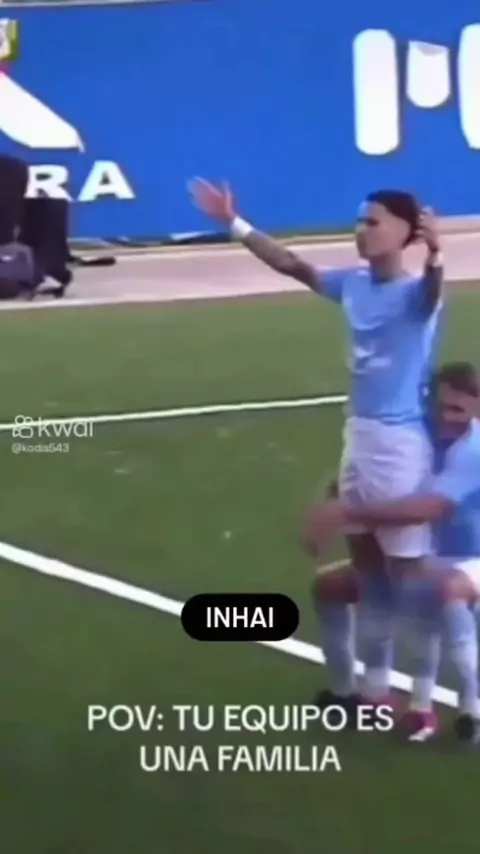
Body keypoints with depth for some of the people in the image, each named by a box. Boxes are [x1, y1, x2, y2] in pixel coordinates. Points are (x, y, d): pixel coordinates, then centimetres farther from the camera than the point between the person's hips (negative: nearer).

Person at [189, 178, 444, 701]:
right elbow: (293, 265, 18)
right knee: (365, 567, 17)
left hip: (401, 444, -8)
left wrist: (435, 254, -60)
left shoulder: (415, 294, -14)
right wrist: (235, 224, 20)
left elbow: (433, 287, -37)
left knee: (406, 574, 1)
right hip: (358, 436, 8)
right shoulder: (352, 283, 6)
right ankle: (376, 681, 33)